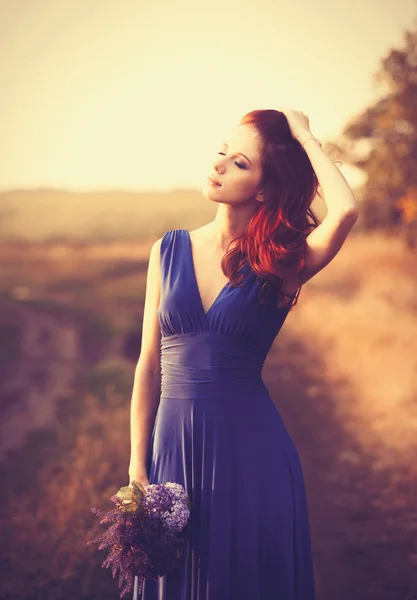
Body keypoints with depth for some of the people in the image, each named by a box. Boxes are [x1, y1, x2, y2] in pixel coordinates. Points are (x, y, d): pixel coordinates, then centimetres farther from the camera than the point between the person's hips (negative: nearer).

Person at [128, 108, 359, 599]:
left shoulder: (282, 264, -5)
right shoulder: (170, 250, 3)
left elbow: (345, 211, -26)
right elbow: (150, 364, 5)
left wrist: (304, 137, -12)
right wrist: (137, 466, 2)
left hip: (251, 446, -2)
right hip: (175, 441, 2)